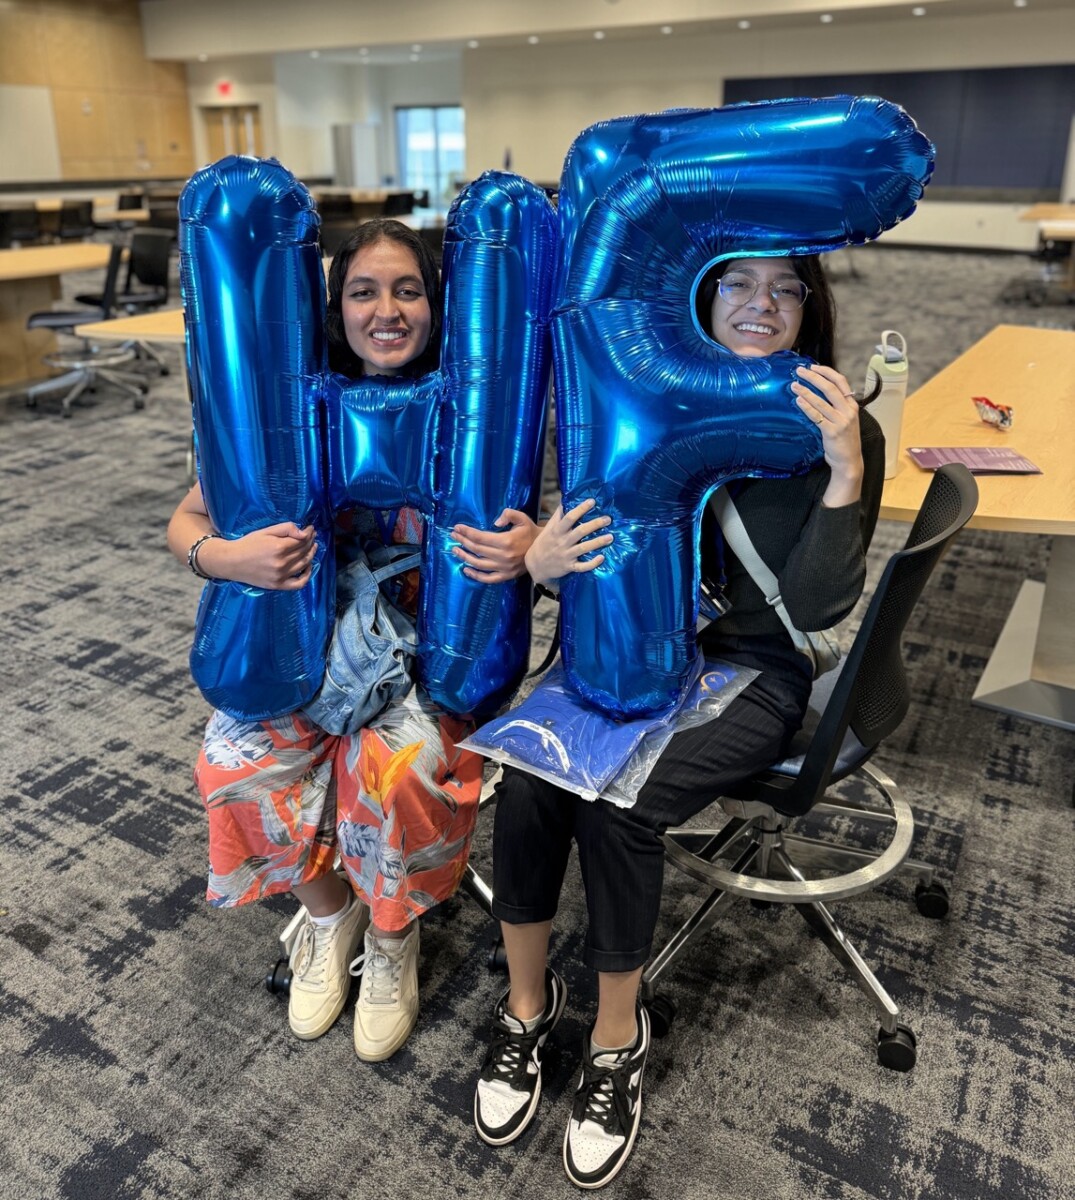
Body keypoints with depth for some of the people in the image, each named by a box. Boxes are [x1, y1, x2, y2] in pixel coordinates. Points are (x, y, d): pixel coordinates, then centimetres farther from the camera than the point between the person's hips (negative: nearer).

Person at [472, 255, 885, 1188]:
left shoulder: (837, 433, -7)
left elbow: (815, 607, -14)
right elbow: (592, 548, 3)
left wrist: (846, 469, -26)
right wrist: (541, 559, -20)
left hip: (752, 673, -2)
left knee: (617, 802, -26)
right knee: (529, 779, -22)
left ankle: (618, 1034, 2)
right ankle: (527, 1000, 5)